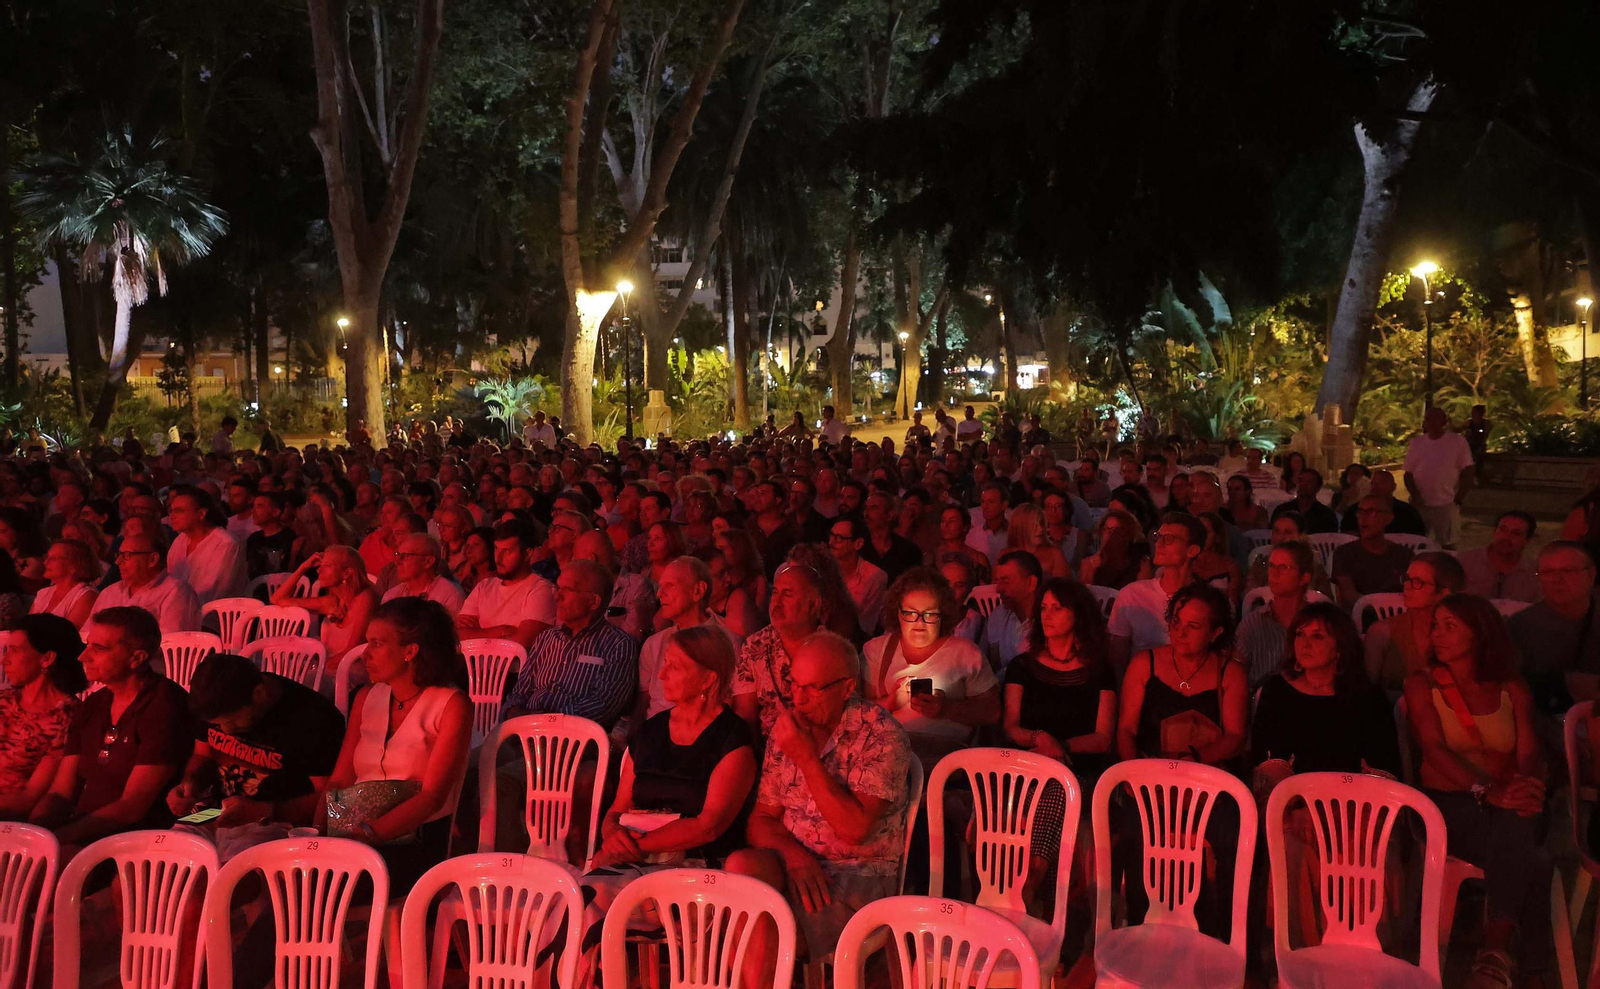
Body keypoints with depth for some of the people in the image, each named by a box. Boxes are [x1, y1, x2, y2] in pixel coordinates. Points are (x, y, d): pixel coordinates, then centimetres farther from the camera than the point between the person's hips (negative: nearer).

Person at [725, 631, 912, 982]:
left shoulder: (881, 734, -9)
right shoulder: (788, 728, 9)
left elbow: (854, 829, -18)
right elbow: (760, 820, 10)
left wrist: (806, 757, -18)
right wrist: (794, 854, -12)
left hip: (860, 875, -5)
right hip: (793, 863, 5)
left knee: (764, 930, -29)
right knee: (742, 865, -28)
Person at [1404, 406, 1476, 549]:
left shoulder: (1458, 441, -5)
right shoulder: (1416, 442, 6)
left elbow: (1467, 473, -5)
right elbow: (1408, 473, 6)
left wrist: (1458, 500, -8)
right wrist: (1414, 495, -9)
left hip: (1445, 504, -4)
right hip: (1419, 504, 4)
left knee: (1447, 545, 4)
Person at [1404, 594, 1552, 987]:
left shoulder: (1511, 688, 13)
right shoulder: (1422, 683, 6)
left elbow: (1530, 753, -1)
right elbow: (1434, 748, -10)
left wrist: (1527, 786, -26)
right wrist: (1488, 791, -27)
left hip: (1507, 807, 2)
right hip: (1449, 805, -2)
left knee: (1516, 819, -37)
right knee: (1531, 861, -32)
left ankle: (1496, 947, -41)